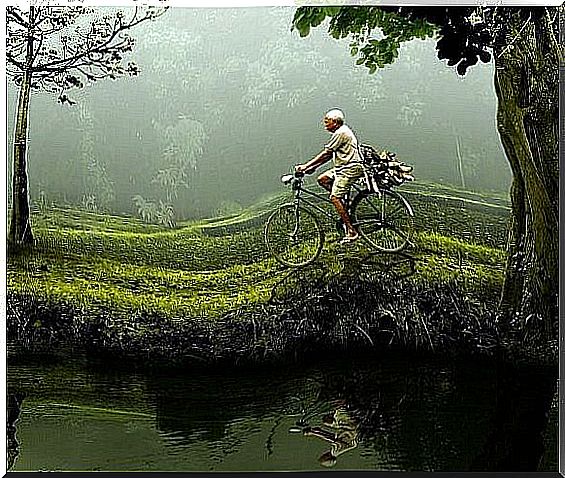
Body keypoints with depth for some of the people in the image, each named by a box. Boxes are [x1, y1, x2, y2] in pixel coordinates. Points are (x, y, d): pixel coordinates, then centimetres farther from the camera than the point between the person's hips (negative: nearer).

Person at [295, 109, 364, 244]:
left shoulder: (340, 133, -13)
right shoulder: (342, 131, 19)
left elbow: (325, 154, -15)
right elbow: (330, 155, 19)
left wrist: (306, 166, -12)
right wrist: (313, 167, 14)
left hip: (350, 168, -10)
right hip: (344, 167, 10)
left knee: (334, 197, -15)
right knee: (322, 179, 9)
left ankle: (351, 231, -16)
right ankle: (344, 205, 9)